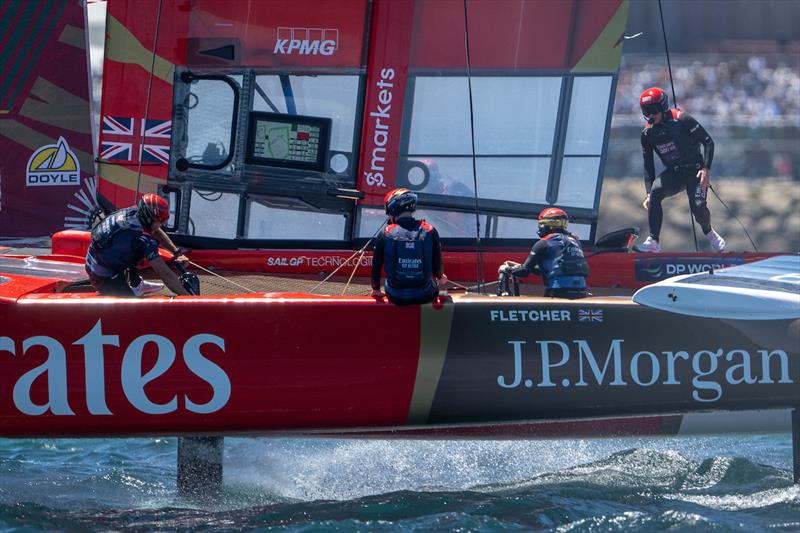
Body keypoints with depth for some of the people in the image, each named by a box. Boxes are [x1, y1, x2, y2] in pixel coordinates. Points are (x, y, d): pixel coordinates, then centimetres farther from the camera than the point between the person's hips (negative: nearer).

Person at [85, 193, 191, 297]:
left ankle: (136, 285, 29)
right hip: (104, 276, -9)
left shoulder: (133, 212, -5)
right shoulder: (144, 239, -28)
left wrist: (177, 252, 12)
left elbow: (157, 232, 15)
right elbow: (165, 274, -26)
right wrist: (186, 295, -21)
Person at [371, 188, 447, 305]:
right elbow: (437, 265, 4)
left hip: (396, 297, 0)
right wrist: (440, 278, 29)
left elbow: (376, 266, 3)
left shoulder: (385, 235, -9)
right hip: (425, 297, 0)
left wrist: (376, 289, 23)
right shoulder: (430, 232, -7)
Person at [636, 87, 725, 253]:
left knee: (698, 207, -23)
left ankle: (708, 232, 13)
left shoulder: (681, 120, -15)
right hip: (673, 174, 4)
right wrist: (649, 192, -5)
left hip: (694, 170, -4)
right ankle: (653, 241, -25)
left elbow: (708, 141, -11)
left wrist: (706, 169, -21)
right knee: (655, 191, -27)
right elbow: (648, 166, 6)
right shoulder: (647, 134, 1)